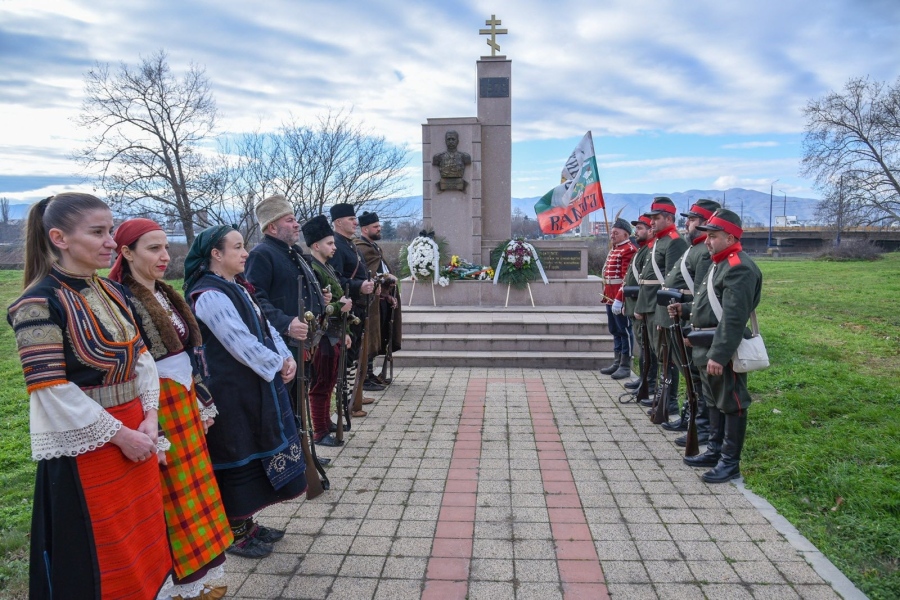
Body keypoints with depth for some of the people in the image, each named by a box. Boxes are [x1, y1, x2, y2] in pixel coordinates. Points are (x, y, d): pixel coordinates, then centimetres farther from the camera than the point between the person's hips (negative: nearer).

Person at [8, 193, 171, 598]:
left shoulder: (113, 293, 7)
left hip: (134, 432, 7)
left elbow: (141, 356, 8)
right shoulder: (38, 303, -15)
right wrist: (118, 435, -17)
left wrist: (150, 419, -5)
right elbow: (51, 390, -19)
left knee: (140, 541, 18)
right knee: (93, 557, 9)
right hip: (82, 447, -6)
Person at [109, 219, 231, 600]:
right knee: (172, 498, 4)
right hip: (155, 408, -8)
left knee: (196, 488, 14)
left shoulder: (166, 295, 10)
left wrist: (204, 403, 16)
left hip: (185, 402, 8)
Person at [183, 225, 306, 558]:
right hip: (232, 392, -9)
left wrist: (287, 357, -4)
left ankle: (246, 522, 32)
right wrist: (278, 365, -12)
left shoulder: (237, 288, 12)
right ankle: (236, 534, 19)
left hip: (255, 387, 9)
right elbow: (241, 343, -21)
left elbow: (265, 327, 11)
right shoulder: (210, 295, -17)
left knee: (255, 455, 17)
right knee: (238, 458, 3)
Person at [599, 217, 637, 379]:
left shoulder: (629, 250, -13)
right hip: (611, 298, 10)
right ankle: (617, 362, 23)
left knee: (624, 331, -1)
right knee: (615, 331, 14)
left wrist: (619, 299, -22)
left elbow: (627, 278, -19)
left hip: (621, 299, -10)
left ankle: (626, 366, 6)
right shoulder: (613, 250, 18)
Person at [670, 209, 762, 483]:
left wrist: (719, 355, -29)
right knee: (714, 401, 19)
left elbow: (733, 317, -26)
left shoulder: (739, 268, -18)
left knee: (731, 404, 1)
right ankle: (715, 451, 32)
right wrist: (685, 309, 15)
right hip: (708, 348, 11)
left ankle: (730, 463, 11)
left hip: (724, 350, -11)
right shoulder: (720, 264, 16)